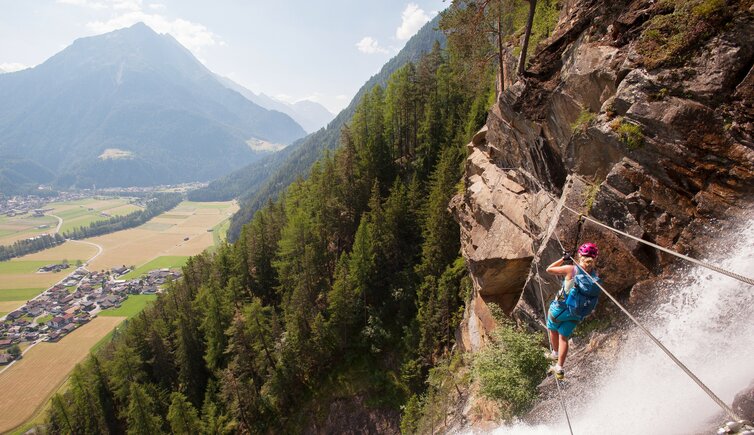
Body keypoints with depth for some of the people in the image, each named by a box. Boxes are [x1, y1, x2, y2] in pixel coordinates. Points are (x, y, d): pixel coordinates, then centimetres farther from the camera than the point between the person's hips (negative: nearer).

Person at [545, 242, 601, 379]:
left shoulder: (571, 269, -17)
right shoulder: (595, 274, -6)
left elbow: (549, 269, -5)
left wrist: (563, 259, 1)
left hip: (560, 308, -4)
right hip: (576, 315, 4)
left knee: (553, 330, 23)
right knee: (564, 337, 15)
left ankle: (555, 353, 43)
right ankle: (559, 368, 13)